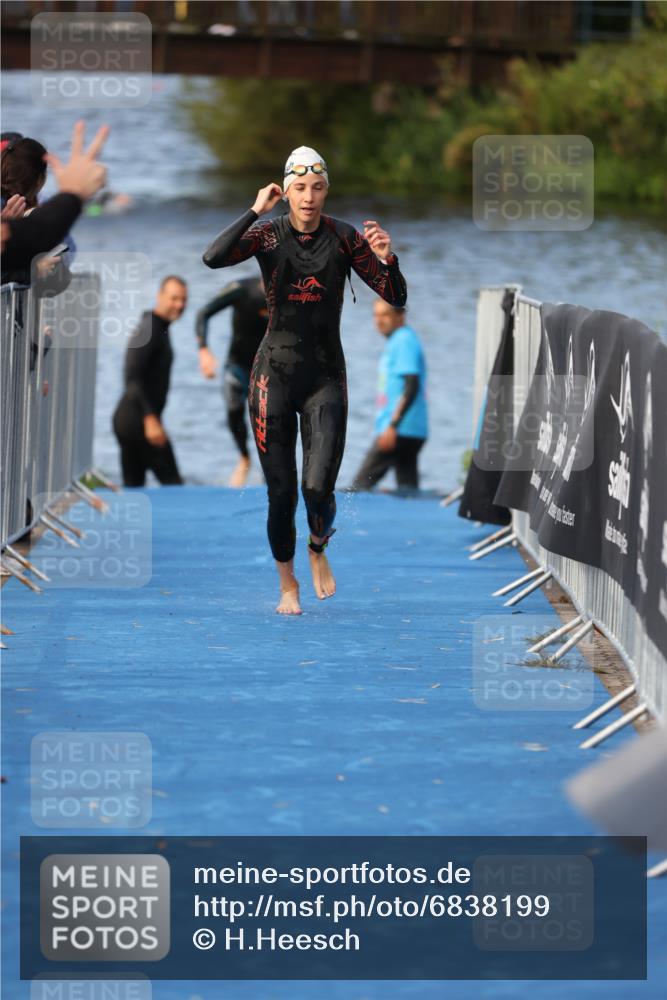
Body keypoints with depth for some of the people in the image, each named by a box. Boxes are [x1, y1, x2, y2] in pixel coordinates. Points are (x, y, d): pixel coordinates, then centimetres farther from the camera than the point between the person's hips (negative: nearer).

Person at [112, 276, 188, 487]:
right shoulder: (150, 329, -13)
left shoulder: (158, 328, 18)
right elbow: (134, 377, -22)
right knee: (171, 481, -7)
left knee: (133, 486, 9)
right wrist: (150, 418, -26)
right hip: (138, 419, -10)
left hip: (126, 417, 10)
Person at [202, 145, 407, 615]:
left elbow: (397, 298, -3)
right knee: (281, 493, 1)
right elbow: (213, 258, -23)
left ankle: (319, 550, 22)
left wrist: (387, 259, -22)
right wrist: (255, 211, -24)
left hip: (326, 376, 0)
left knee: (319, 489, -13)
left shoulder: (345, 238, -3)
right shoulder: (268, 234, -5)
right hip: (275, 373, 0)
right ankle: (288, 585, 24)